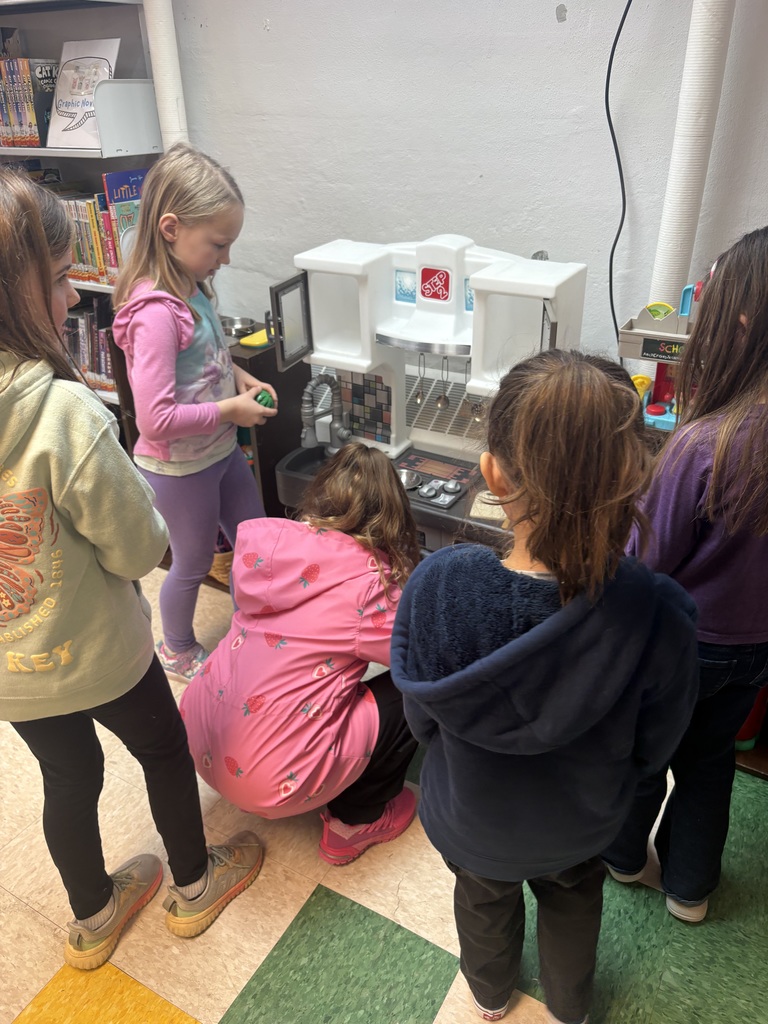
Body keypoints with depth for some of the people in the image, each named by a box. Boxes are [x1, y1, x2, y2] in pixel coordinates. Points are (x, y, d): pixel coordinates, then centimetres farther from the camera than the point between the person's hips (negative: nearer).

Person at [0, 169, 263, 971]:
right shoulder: (65, 413, -32)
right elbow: (138, 549, -22)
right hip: (92, 655, -5)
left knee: (68, 777, 26)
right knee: (163, 749, 22)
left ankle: (92, 918, 51)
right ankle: (193, 885, 48)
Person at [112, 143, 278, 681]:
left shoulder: (192, 288, -1)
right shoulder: (155, 311, -29)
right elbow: (156, 419, -32)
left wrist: (238, 375, -1)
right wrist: (231, 409, -22)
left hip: (221, 450, 8)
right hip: (179, 467, -8)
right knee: (193, 564, 14)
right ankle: (178, 650, 42)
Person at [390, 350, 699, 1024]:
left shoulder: (438, 586, -37)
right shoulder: (659, 612, -37)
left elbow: (422, 722, -17)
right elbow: (652, 750, -16)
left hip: (469, 819, 0)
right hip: (581, 825, 1)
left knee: (484, 898, 34)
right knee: (572, 900, 35)